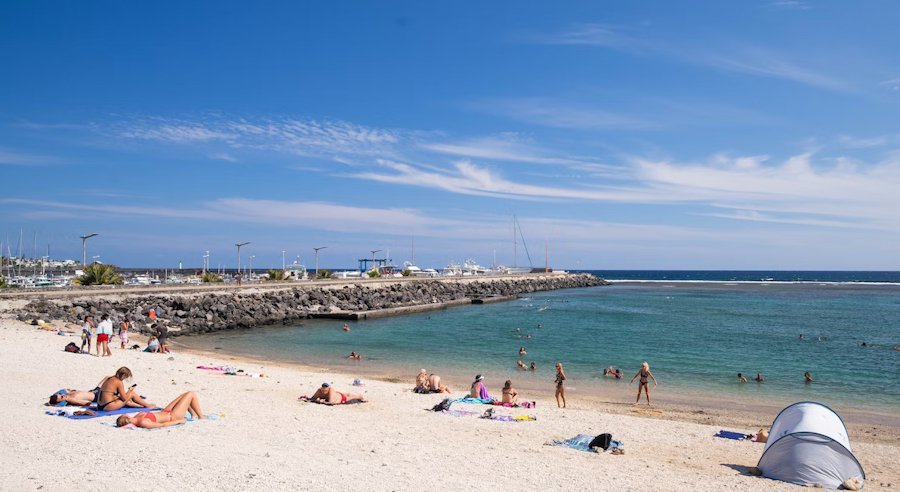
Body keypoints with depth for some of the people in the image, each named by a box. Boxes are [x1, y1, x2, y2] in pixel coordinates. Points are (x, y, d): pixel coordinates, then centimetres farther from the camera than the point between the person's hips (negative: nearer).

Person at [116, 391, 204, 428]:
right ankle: (201, 417, 18)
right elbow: (162, 425, -28)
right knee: (191, 394, 0)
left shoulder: (136, 418, -14)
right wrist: (179, 421, -21)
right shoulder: (143, 423, -37)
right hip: (173, 416, -9)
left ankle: (194, 414, 40)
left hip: (165, 412, 9)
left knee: (183, 395, 25)